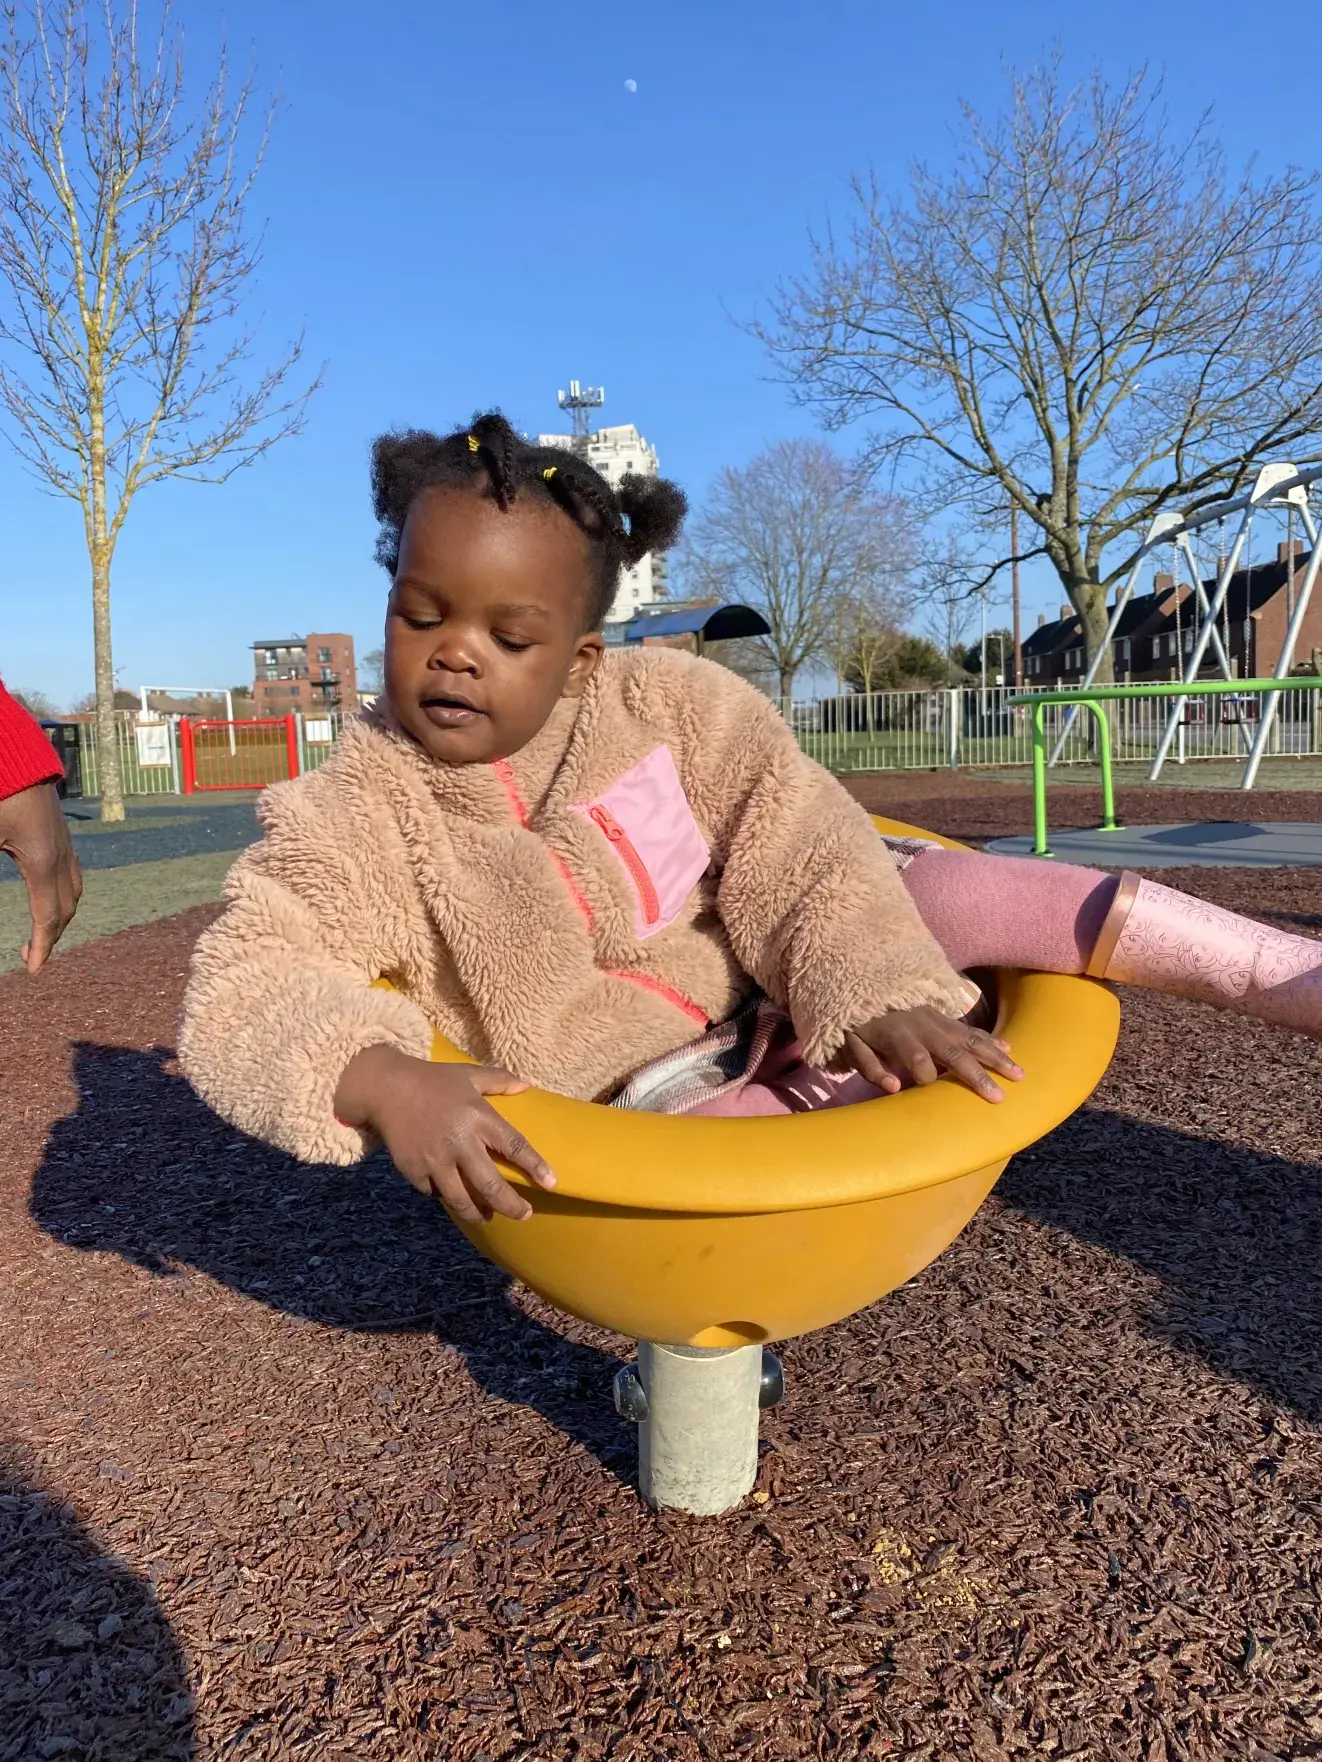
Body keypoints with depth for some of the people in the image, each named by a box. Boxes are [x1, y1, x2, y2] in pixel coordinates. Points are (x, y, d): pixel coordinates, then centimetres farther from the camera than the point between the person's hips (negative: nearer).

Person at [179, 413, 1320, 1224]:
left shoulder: (666, 704, -13)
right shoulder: (351, 819, -15)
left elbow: (795, 848, -15)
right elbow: (243, 993, -22)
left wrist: (875, 987, -31)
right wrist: (385, 1081, -42)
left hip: (779, 995, 1)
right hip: (638, 1114, -1)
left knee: (955, 892, -19)